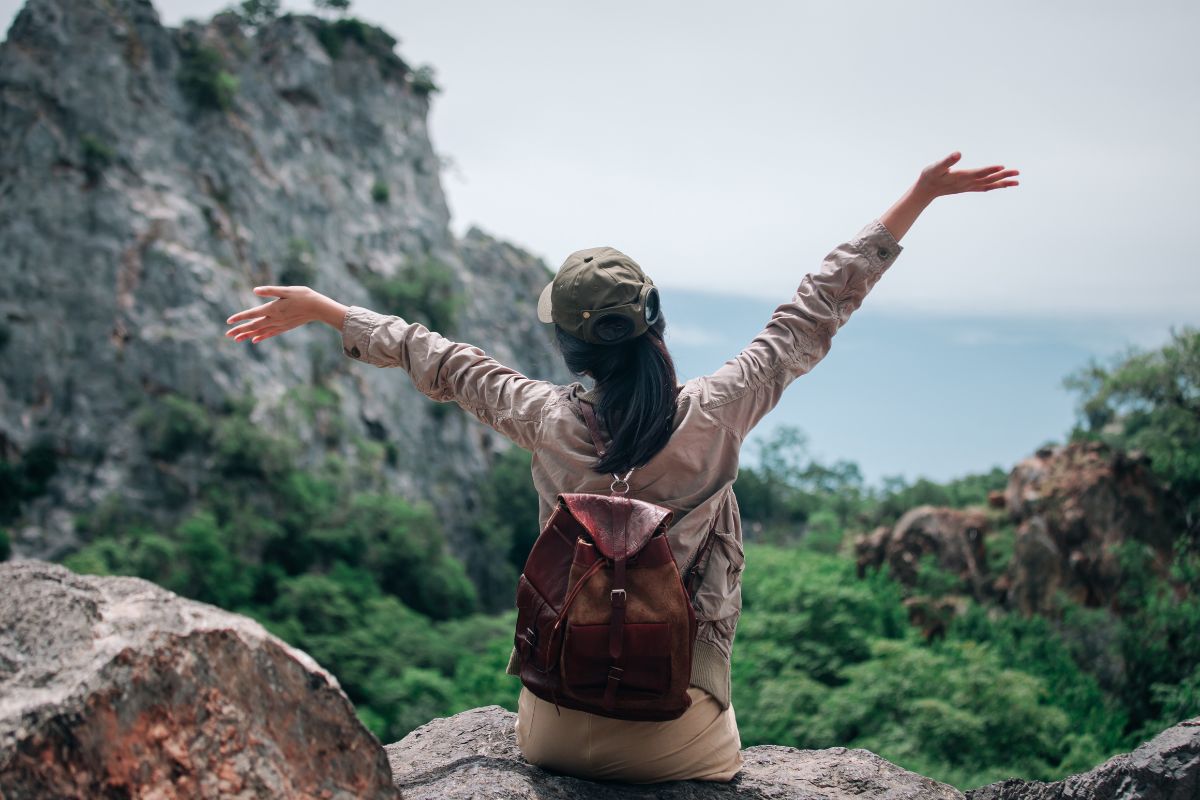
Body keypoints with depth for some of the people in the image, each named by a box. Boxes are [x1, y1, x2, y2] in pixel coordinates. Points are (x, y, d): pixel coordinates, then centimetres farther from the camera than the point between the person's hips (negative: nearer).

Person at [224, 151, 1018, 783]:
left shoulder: (549, 422, -11)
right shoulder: (714, 414, -15)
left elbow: (439, 361, 3)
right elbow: (816, 310, -7)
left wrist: (323, 309, 20)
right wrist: (918, 198, 3)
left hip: (557, 729, 1)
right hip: (678, 739, -1)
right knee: (717, 758, 31)